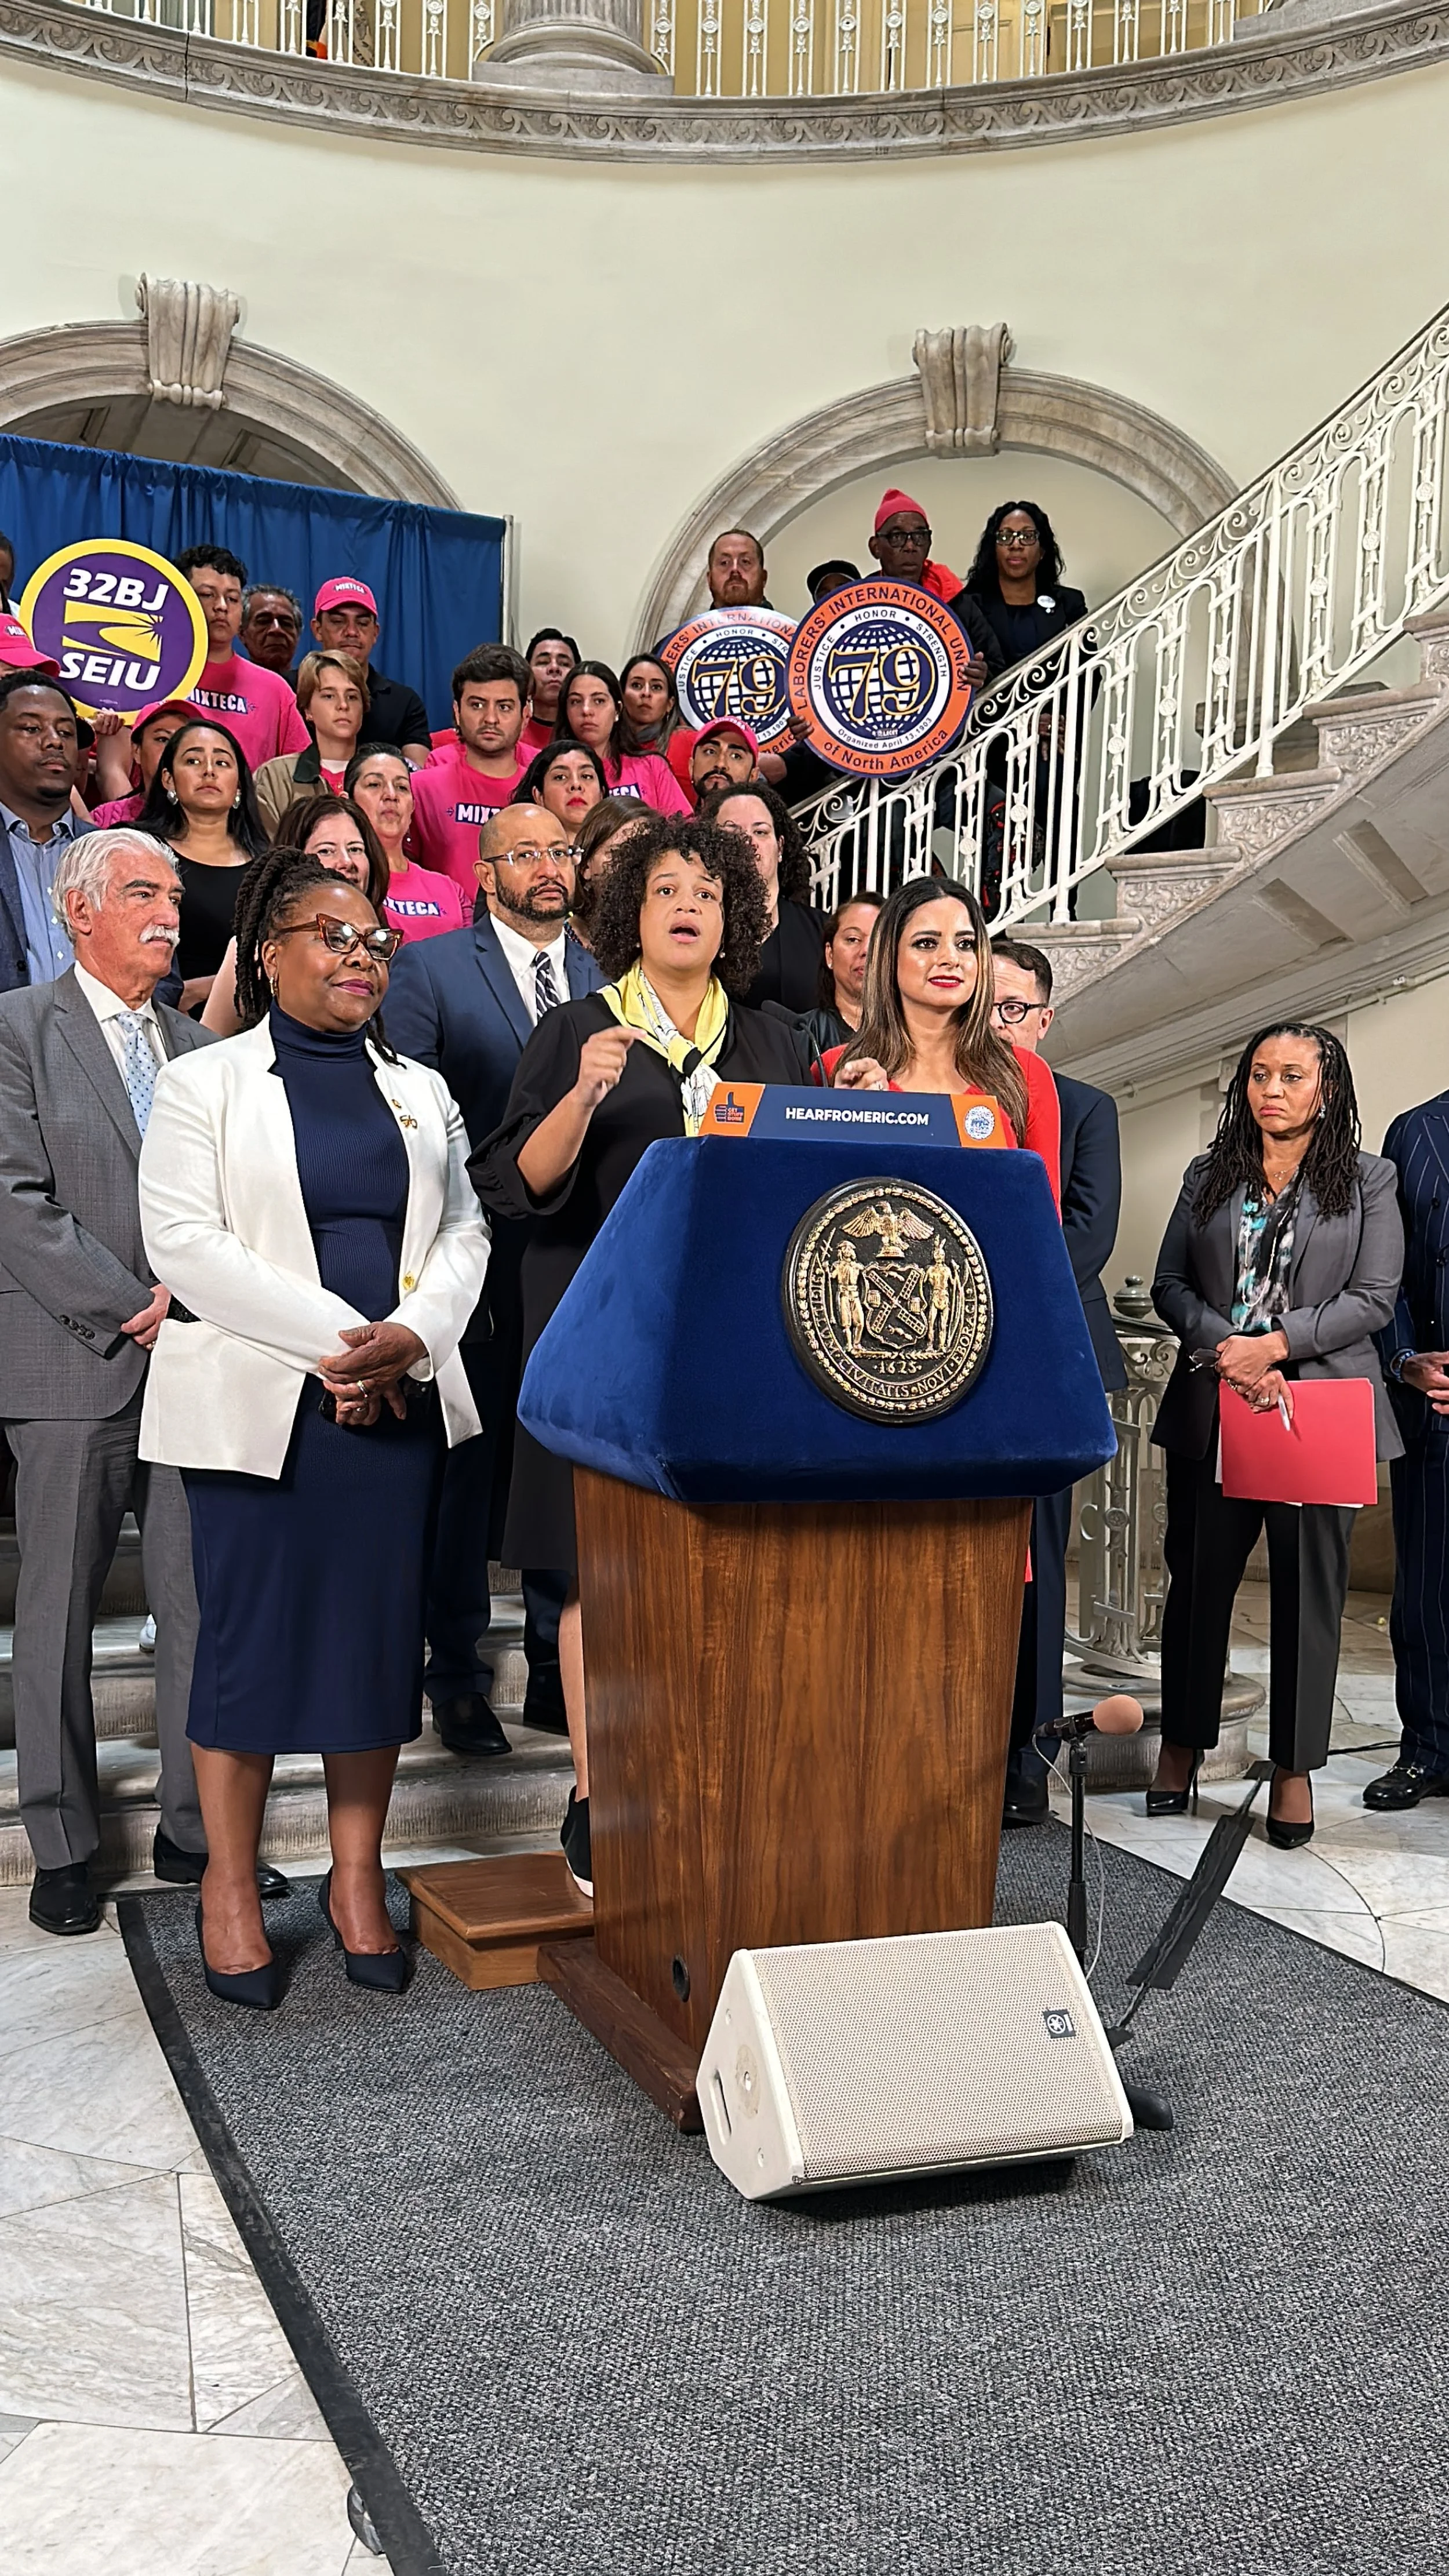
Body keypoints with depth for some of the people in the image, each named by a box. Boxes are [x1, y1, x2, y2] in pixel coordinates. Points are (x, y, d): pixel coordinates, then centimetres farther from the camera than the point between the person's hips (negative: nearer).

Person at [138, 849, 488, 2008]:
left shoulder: (422, 1091, 17)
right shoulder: (205, 1084, 4)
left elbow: (466, 1231, 9)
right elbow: (185, 1241, -8)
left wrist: (409, 1337, -11)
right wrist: (334, 1341, -16)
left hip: (398, 1401, 4)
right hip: (260, 1401, -3)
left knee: (381, 1635, 6)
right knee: (250, 1637, 1)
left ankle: (358, 1879, 20)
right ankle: (232, 1889, 16)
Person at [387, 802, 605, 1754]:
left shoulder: (609, 979, 11)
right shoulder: (431, 970, 1)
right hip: (476, 1259, -3)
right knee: (471, 1460, 5)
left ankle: (561, 1667, 22)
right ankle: (459, 1674, 18)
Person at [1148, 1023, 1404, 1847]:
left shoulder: (1369, 1180, 5)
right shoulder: (1209, 1176, 12)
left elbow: (1374, 1297, -4)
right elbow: (1171, 1284, 6)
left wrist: (1275, 1344, -14)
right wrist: (1226, 1349, -12)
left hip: (1320, 1408, -2)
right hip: (1211, 1408, 2)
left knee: (1310, 1587, 2)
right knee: (1199, 1578, 7)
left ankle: (1295, 1768, 13)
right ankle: (1183, 1746, 21)